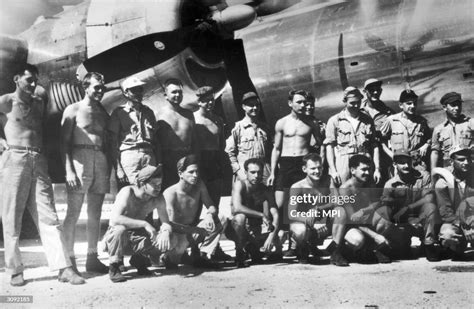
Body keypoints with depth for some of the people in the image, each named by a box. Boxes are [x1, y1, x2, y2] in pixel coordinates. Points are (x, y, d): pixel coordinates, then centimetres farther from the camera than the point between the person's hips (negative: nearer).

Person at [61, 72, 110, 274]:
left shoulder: (103, 113, 17)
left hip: (101, 162, 5)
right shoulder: (73, 110, 2)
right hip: (79, 160, -5)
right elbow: (64, 142, -3)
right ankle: (69, 259, 1)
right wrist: (69, 170, -13)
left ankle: (92, 258, 13)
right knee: (73, 213, -5)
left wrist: (109, 168, 10)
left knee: (95, 214, 7)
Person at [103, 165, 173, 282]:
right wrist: (144, 224, -38)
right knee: (120, 229, -40)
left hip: (136, 240, 5)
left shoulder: (158, 199, -8)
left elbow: (166, 223, -3)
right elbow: (115, 219, -37)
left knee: (172, 239, -14)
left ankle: (140, 260, 9)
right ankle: (114, 267, -14)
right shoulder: (127, 192, -23)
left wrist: (166, 231, -28)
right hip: (114, 237, -5)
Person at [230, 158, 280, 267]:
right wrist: (261, 215, -31)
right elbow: (237, 208, -32)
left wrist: (271, 236, -30)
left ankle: (253, 248, 17)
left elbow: (275, 215, -14)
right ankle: (240, 253, -14)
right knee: (240, 217, -37)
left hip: (258, 230, 4)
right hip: (239, 229, -3)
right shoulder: (240, 184, -15)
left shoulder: (266, 191, -6)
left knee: (276, 251, -17)